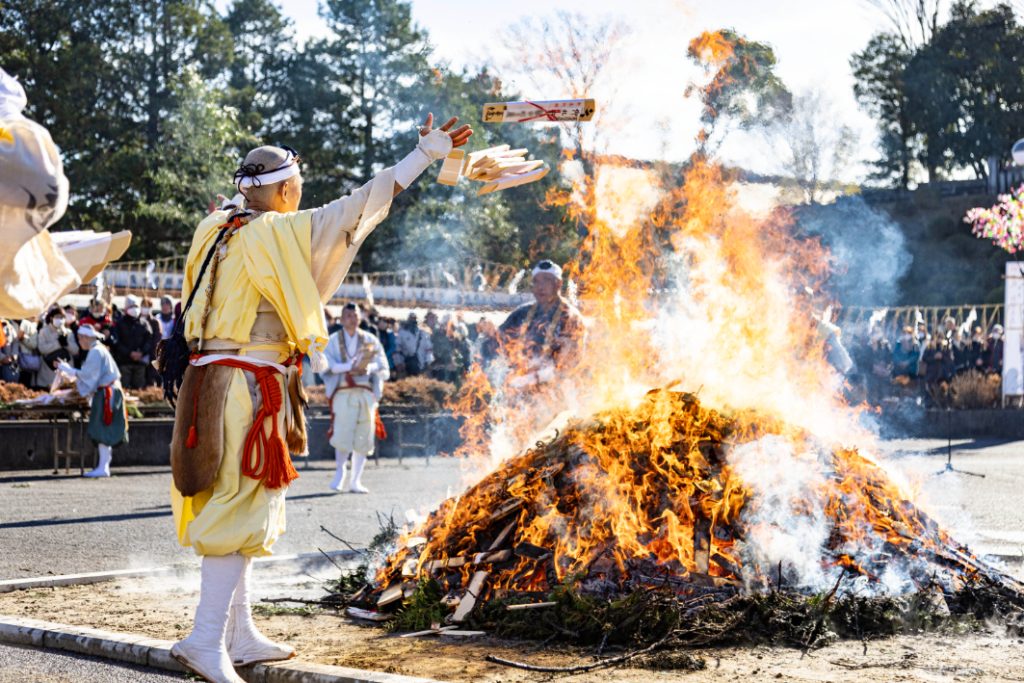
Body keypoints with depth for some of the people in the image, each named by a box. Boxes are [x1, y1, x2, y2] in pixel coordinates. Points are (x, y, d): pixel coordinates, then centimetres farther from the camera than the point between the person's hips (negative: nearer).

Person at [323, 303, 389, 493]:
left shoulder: (370, 340, 12)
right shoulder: (334, 340, 7)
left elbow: (382, 364, 7)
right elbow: (327, 364, -5)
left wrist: (369, 367, -14)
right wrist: (350, 366, -19)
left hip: (366, 393, 2)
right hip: (343, 393, -2)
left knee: (363, 438, 0)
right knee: (342, 434, -12)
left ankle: (355, 481, 9)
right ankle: (340, 471, 13)